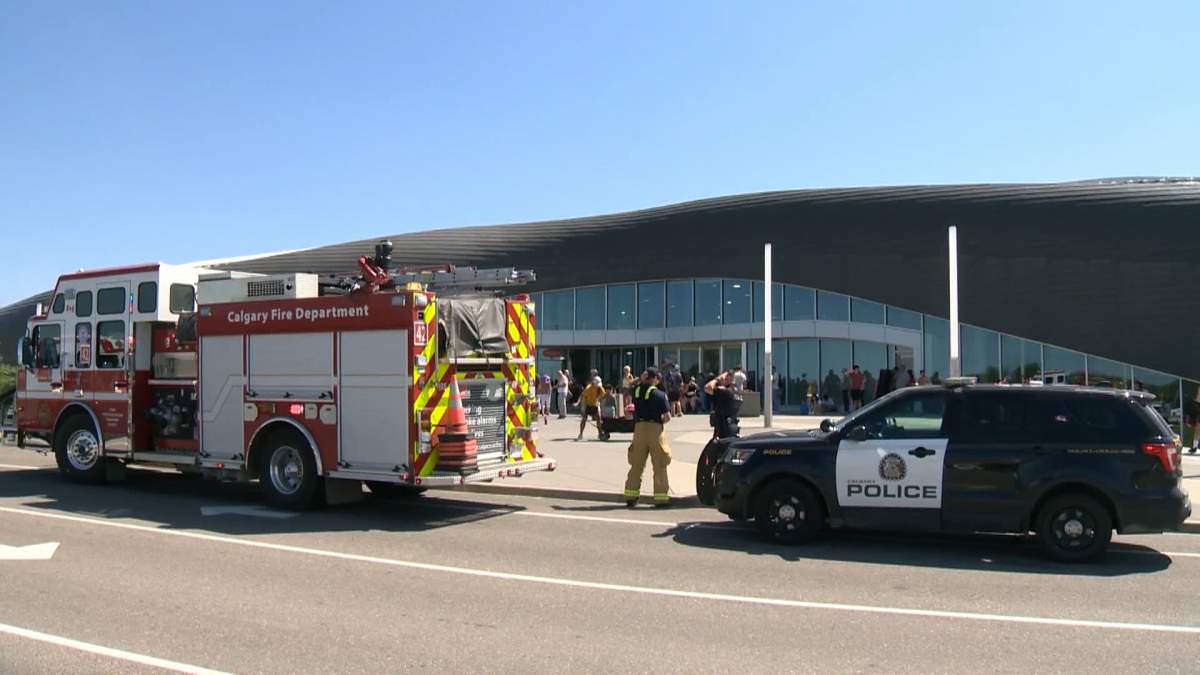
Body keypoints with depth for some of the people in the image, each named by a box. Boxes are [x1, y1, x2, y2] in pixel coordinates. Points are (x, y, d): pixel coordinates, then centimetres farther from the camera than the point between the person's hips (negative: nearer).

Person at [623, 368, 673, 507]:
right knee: (659, 466, 6)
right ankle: (661, 498, 8)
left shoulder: (636, 391, 3)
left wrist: (641, 380, 16)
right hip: (655, 428, -4)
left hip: (639, 427, 4)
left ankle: (630, 496, 12)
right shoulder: (660, 394, -7)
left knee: (636, 465, 12)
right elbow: (668, 416, -9)